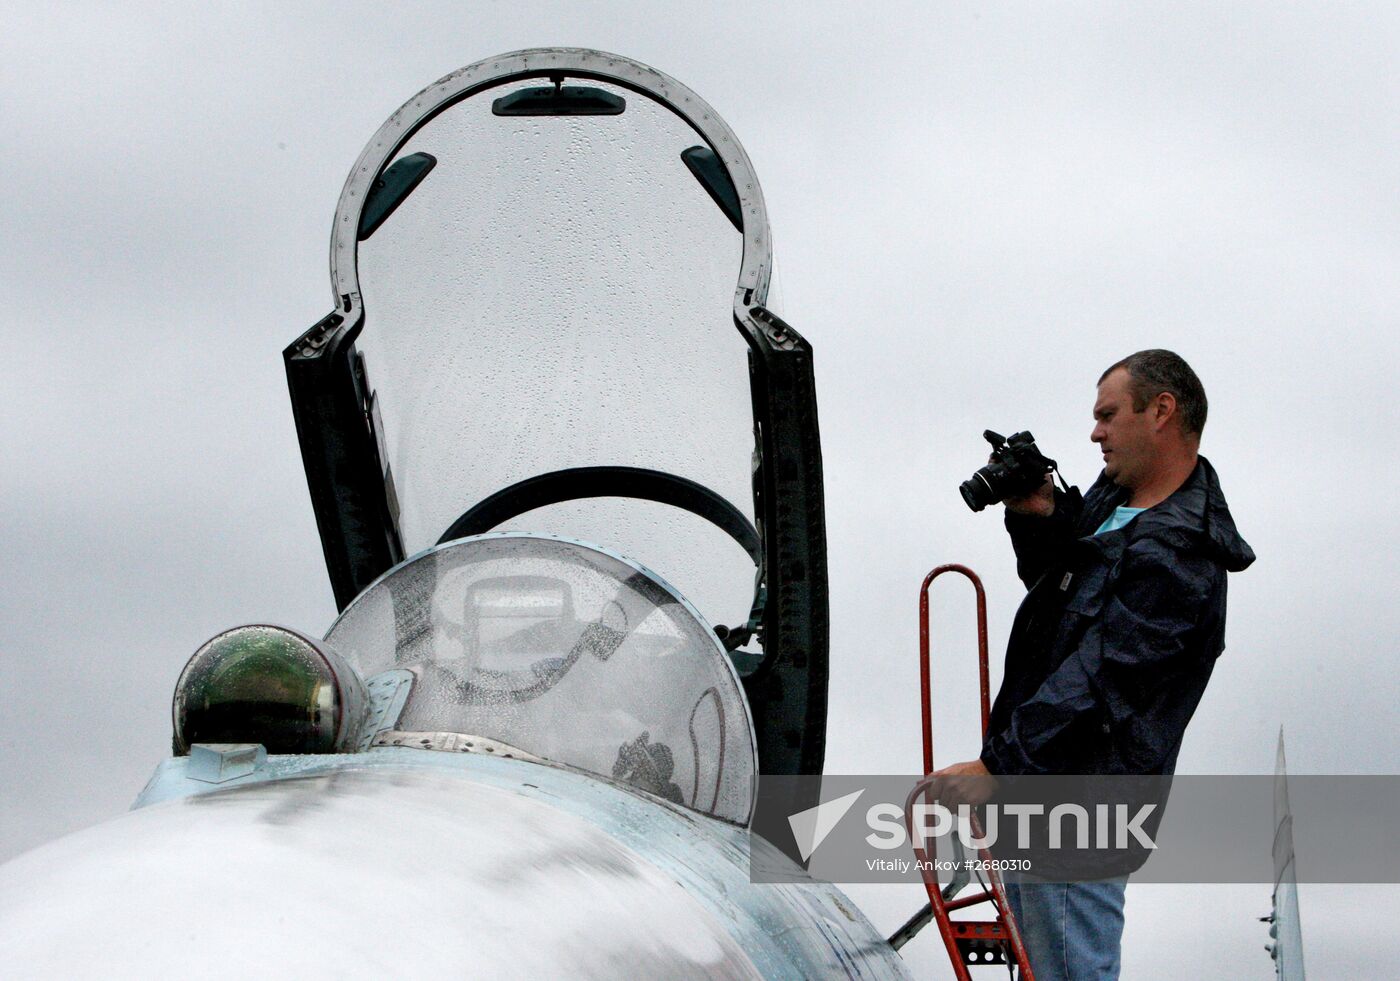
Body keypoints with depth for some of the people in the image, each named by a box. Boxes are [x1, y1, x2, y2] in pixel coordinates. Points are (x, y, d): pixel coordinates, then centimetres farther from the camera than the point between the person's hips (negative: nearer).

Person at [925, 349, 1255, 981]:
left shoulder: (1176, 561, -20)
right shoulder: (1111, 501, 12)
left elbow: (1096, 682, -26)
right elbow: (1049, 584, 28)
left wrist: (996, 767, -27)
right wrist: (1039, 519, 7)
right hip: (1036, 782, 11)